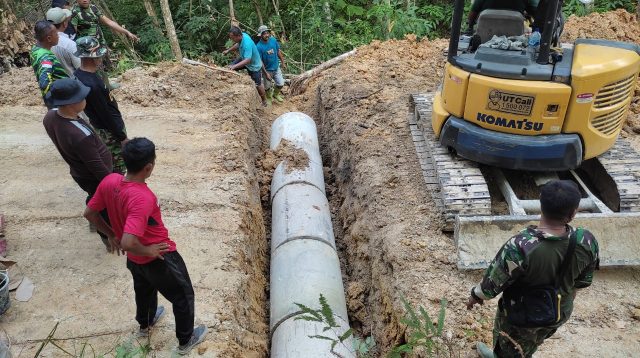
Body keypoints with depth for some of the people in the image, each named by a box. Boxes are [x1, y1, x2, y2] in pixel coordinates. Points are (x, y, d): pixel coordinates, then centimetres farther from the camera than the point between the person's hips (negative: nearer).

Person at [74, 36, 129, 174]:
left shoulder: (78, 74, -1)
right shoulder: (91, 84, -32)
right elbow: (105, 115, -25)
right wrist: (122, 137, -16)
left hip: (99, 127, 10)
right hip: (111, 132, -10)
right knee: (118, 168, 5)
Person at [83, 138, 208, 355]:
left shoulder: (109, 181, -16)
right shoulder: (142, 198, -39)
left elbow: (89, 213, -1)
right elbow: (128, 243, -44)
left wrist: (112, 234, 10)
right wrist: (148, 250, -24)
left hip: (134, 260, 8)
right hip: (159, 259, -7)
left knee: (143, 289, 36)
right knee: (183, 297, 19)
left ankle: (145, 324, 63)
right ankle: (186, 341, 39)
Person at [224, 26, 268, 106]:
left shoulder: (247, 44, -41)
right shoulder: (243, 35, -15)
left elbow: (247, 60, -44)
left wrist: (235, 66, -49)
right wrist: (228, 50, 10)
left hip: (254, 65, -8)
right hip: (244, 59, 8)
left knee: (258, 85, 5)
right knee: (230, 68, 3)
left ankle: (264, 101, 26)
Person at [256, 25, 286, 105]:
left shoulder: (273, 40, -11)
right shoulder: (259, 46, -24)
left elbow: (279, 52, 3)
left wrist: (283, 63, 9)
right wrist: (266, 73, -22)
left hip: (276, 67, 4)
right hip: (267, 69, -4)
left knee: (281, 84, 10)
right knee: (267, 86, 12)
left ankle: (275, 94, 40)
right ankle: (269, 98, 40)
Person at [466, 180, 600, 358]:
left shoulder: (520, 247, -39)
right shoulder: (587, 242, -24)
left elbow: (493, 281, -24)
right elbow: (584, 280, -4)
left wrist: (476, 295, -3)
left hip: (522, 316, -5)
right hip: (560, 312, 5)